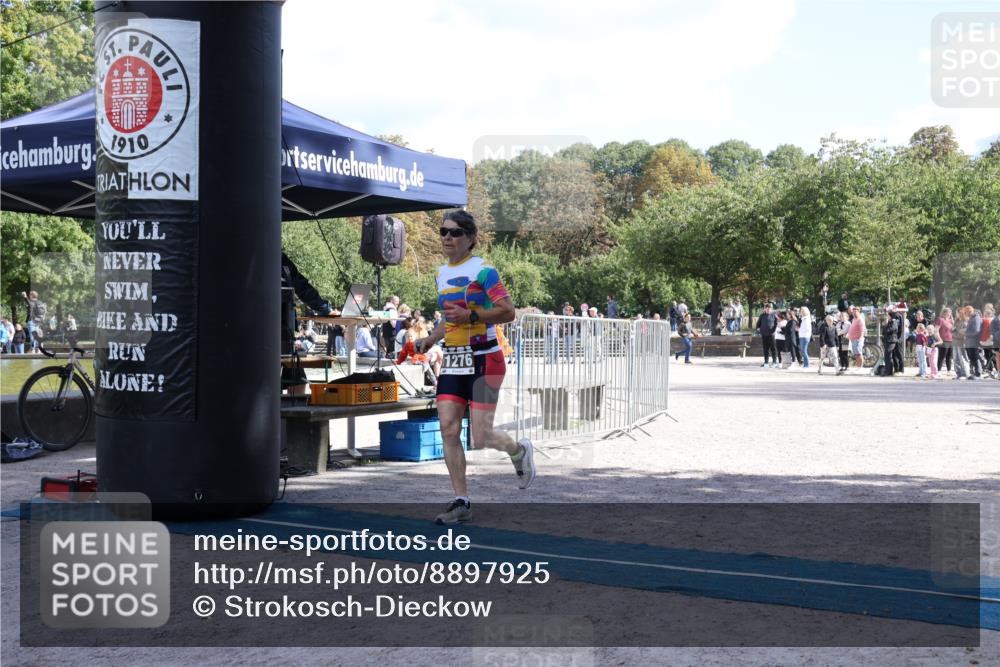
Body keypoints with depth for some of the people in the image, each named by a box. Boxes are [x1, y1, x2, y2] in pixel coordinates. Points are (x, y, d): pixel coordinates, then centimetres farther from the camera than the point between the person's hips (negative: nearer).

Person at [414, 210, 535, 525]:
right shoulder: (442, 273, 15)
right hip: (452, 361, 7)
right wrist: (430, 340, 14)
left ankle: (520, 450, 26)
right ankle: (461, 502, 4)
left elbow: (508, 312, -16)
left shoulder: (482, 270, -10)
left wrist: (470, 315, -25)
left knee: (481, 437, -8)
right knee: (448, 430, -5)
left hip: (483, 360, -7)